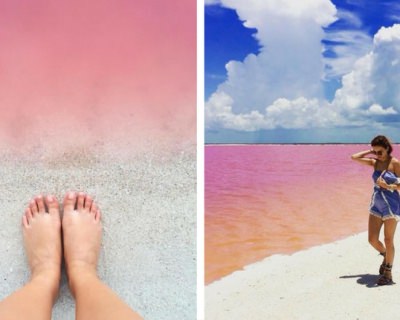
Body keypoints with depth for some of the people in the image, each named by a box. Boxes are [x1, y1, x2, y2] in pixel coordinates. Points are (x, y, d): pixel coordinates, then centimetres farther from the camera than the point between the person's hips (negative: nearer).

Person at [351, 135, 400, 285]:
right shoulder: (375, 162, 6)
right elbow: (354, 157, 7)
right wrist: (370, 152, 5)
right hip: (376, 205, 5)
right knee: (372, 239, 4)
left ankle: (388, 273, 14)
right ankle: (386, 257, 34)